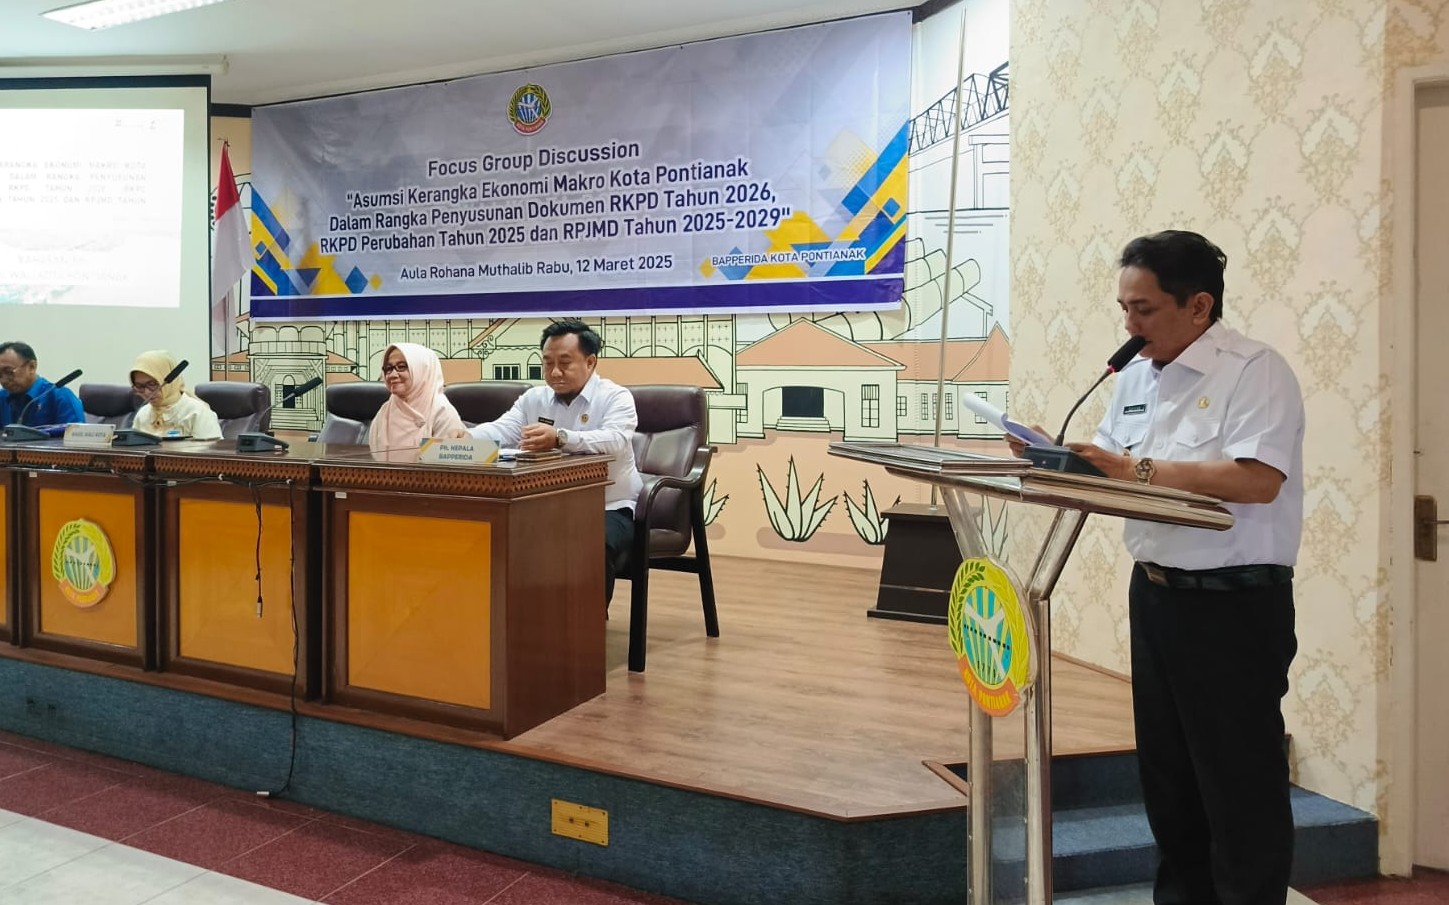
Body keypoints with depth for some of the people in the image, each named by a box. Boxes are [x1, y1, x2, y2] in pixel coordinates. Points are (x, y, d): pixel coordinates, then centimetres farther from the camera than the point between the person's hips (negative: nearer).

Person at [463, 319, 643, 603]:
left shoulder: (616, 397, -6)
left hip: (609, 509, -4)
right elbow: (500, 430, -4)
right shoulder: (534, 398, 11)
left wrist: (560, 438, -44)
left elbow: (615, 441, -26)